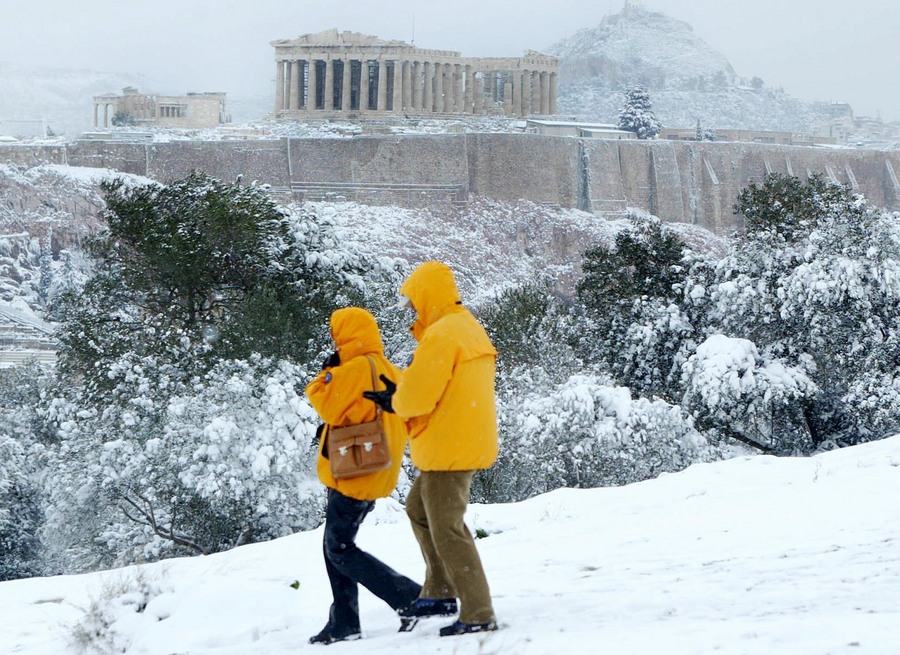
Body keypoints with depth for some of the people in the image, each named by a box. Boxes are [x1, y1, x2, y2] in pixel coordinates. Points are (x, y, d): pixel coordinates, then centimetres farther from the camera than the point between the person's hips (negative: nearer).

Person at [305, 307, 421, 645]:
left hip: (353, 474, -9)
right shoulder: (390, 372, 10)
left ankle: (410, 596, -13)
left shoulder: (354, 369, -17)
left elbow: (330, 408, -16)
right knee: (336, 546, 16)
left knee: (340, 550, -5)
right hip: (377, 474, 9)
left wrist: (326, 375, -3)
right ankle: (344, 621, 16)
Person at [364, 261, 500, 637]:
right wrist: (400, 395, 5)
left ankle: (478, 615, -5)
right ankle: (440, 593, 25)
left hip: (448, 447, -10)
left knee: (447, 530, -6)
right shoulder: (469, 327, 14)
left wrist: (394, 401, 0)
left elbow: (416, 397, -22)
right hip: (469, 444, 10)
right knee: (419, 509, 23)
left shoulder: (441, 335, -19)